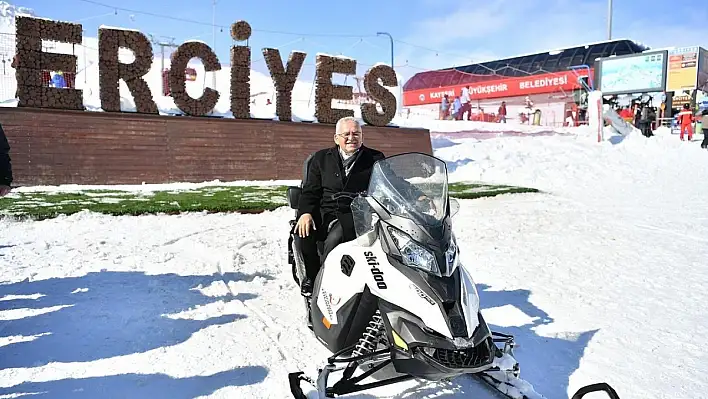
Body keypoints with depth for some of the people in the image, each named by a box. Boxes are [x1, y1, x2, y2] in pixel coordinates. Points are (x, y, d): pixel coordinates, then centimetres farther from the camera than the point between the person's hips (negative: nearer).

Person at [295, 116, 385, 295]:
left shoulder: (375, 159, 7)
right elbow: (310, 190, 10)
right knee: (302, 232, -25)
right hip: (324, 212, 3)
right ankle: (311, 275, 1)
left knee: (334, 238, -33)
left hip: (355, 215, -3)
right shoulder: (321, 158, 14)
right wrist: (305, 212, -10)